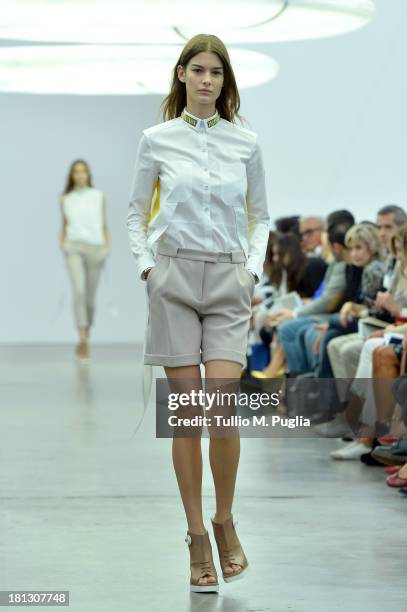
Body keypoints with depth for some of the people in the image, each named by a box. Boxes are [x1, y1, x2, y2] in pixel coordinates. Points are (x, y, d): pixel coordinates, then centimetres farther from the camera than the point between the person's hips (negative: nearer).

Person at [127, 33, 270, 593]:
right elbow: (136, 213, 12)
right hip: (174, 278, 0)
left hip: (229, 283, 0)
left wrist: (254, 269, 2)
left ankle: (225, 522, 10)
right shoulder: (157, 140, 4)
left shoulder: (246, 143, 7)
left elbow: (260, 216, 15)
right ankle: (197, 537, 8)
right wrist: (146, 267, -1)